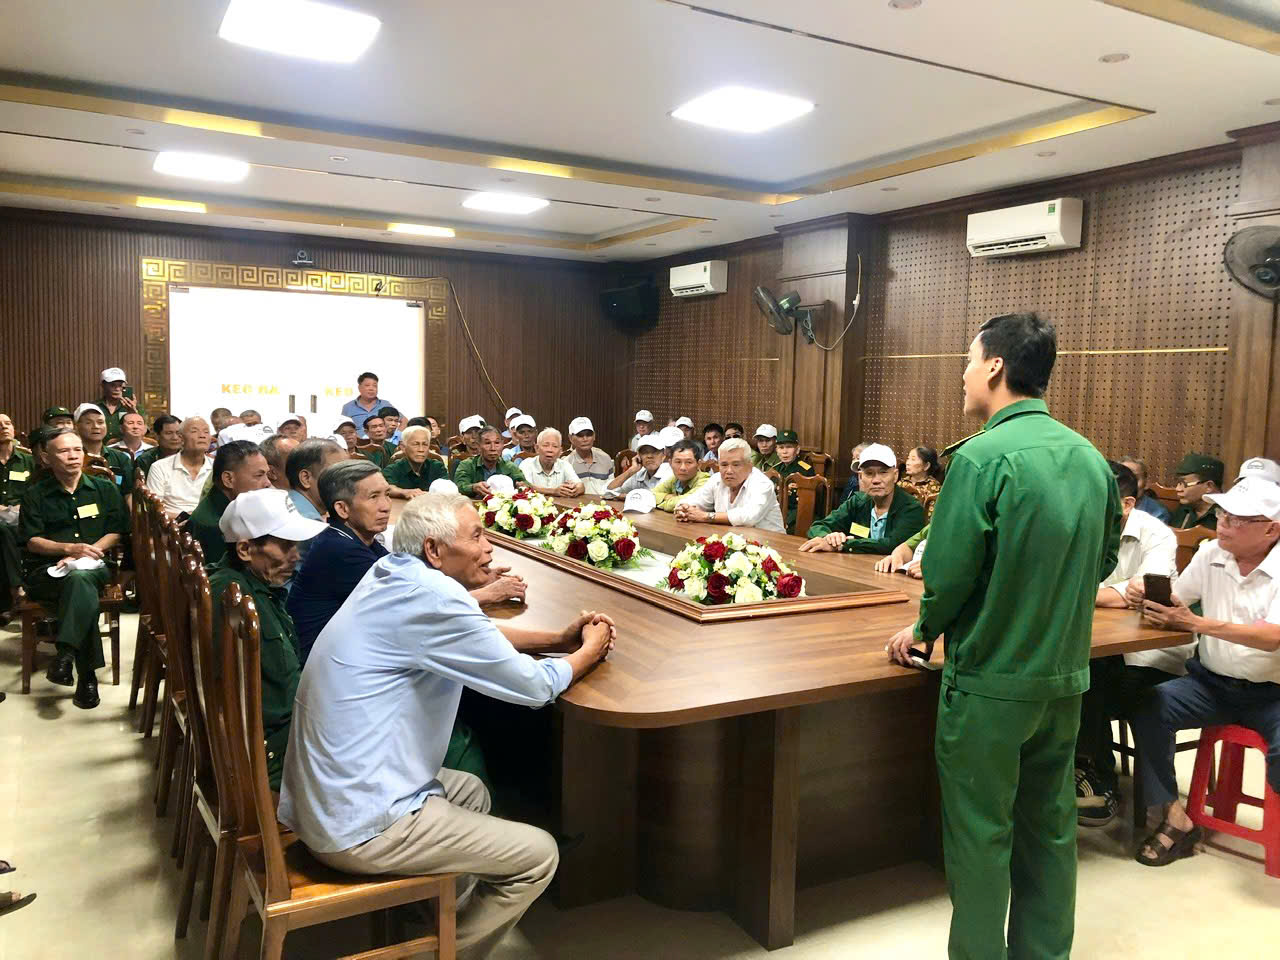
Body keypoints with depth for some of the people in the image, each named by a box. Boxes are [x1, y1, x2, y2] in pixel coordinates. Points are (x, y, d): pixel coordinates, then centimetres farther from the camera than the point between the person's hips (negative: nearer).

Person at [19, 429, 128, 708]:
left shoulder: (104, 489, 15)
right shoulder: (35, 495, 12)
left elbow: (116, 532, 7)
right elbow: (31, 541, 3)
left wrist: (83, 555, -9)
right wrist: (69, 548, -15)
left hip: (94, 567, 1)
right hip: (45, 571, -1)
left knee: (80, 577, -39)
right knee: (81, 585, -37)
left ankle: (66, 654, -44)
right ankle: (87, 675, -40)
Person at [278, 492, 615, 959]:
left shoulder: (393, 574, 4)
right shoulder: (432, 596, -23)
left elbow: (478, 633, 20)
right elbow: (533, 686, -16)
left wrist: (560, 638, 10)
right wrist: (587, 654, 4)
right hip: (360, 826, -10)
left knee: (472, 792, 29)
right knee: (538, 855, 1)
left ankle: (453, 920, 38)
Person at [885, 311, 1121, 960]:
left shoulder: (983, 456, -19)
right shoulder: (1091, 458, 2)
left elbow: (949, 572, -19)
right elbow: (1103, 561, 12)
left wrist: (923, 630, -1)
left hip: (989, 683, -7)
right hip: (1065, 678, 7)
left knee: (980, 833, 8)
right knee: (1049, 826, 19)